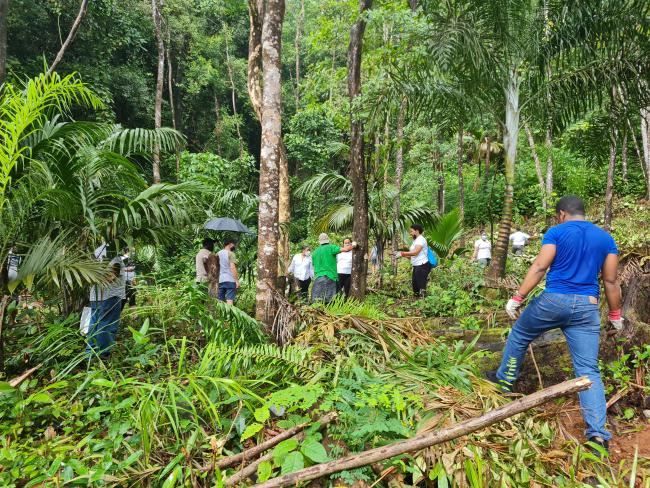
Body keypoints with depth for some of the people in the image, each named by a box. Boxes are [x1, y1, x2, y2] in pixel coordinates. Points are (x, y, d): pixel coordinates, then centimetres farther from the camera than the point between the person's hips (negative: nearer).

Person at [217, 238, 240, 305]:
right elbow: (232, 268, -15)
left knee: (220, 301, 9)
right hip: (230, 280, -6)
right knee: (230, 300, -7)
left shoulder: (218, 254, 14)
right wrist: (237, 280, -13)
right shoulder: (230, 253, -6)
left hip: (220, 280, 6)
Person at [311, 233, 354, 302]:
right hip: (329, 277, -4)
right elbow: (345, 249, -10)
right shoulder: (330, 247, -2)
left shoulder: (315, 252, 14)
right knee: (329, 300, -3)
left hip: (318, 277, 4)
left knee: (316, 299, 3)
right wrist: (353, 245, 8)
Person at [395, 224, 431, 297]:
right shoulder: (416, 240, 19)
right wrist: (401, 255, 4)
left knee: (421, 286, -8)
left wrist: (402, 253, -19)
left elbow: (415, 252, -22)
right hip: (417, 266, 10)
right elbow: (412, 255, 14)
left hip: (422, 266, -10)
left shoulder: (421, 239, -11)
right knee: (415, 285, 11)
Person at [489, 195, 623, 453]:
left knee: (519, 336, 22)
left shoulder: (556, 232, -1)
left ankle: (505, 379, 36)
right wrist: (615, 313, 20)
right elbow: (611, 281, 10)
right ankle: (597, 432, -3)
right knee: (588, 369, 3)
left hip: (553, 301, -3)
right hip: (587, 307, 3)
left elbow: (539, 268, -10)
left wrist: (517, 298, -9)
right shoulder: (605, 238, 11)